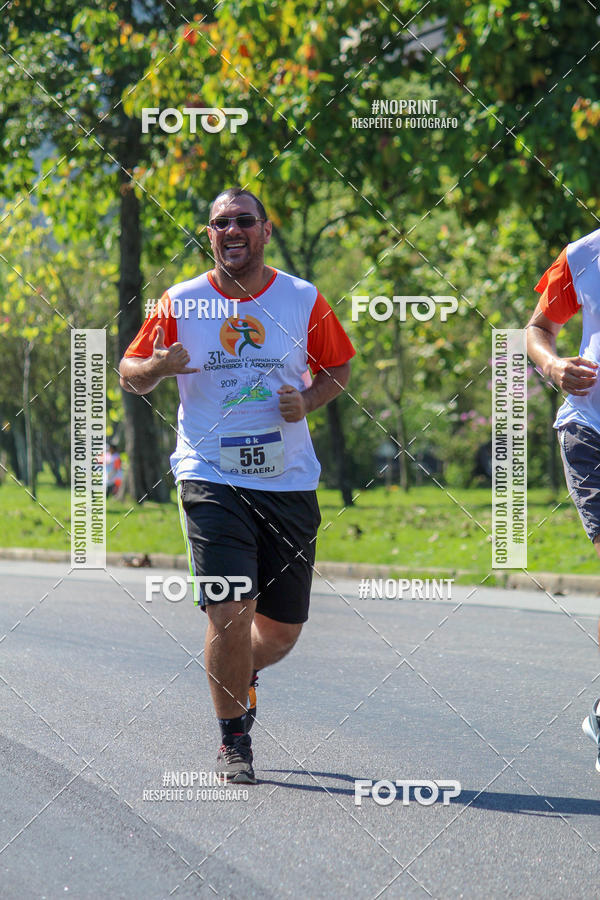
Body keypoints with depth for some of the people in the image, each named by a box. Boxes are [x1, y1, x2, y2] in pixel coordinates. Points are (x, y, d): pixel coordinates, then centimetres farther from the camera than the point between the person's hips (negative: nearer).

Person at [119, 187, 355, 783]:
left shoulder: (303, 300, 3)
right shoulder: (180, 304, 1)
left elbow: (337, 369, 15)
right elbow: (130, 376, 7)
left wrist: (306, 401, -6)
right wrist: (158, 365, -16)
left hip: (289, 482, 2)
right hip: (211, 479, -2)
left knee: (281, 630, 7)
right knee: (230, 611, -16)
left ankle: (242, 676, 42)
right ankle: (232, 743, 2)